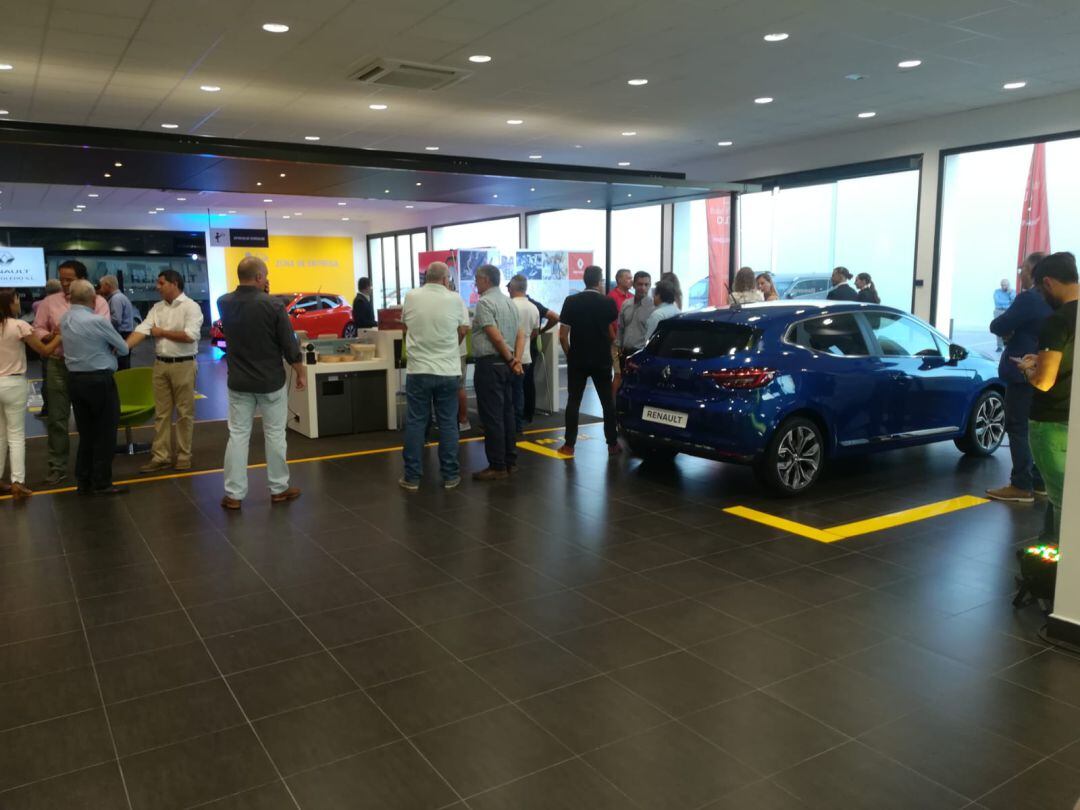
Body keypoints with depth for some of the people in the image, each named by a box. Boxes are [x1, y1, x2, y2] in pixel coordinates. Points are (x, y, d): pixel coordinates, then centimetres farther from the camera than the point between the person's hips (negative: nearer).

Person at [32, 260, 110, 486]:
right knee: (57, 418, 5)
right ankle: (57, 466, 14)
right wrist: (50, 336, -13)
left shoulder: (98, 302, -1)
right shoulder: (50, 302, 5)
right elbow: (37, 329, 7)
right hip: (58, 365, 2)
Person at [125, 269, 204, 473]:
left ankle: (184, 456, 13)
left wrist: (162, 332, -8)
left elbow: (190, 336, -19)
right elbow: (142, 330, 0)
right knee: (161, 412, 9)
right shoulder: (157, 308, 10)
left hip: (183, 365, -6)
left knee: (184, 412, 4)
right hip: (160, 365, 6)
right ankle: (161, 456, 15)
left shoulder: (190, 306, -9)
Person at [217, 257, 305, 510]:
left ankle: (233, 494, 9)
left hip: (239, 382, 3)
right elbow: (289, 345, -11)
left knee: (238, 436, 6)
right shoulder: (272, 305, -15)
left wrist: (257, 291, 11)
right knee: (275, 435, 7)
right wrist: (300, 373, 2)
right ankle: (279, 489, 17)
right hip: (271, 381, -3)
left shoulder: (224, 303, -2)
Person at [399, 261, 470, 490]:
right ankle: (450, 475, 13)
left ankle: (412, 476, 11)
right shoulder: (455, 299, -4)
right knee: (448, 423, 7)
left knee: (415, 423, 7)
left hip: (418, 370, 1)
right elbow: (463, 330, 5)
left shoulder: (411, 297, 1)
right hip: (448, 371, -1)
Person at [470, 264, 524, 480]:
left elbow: (496, 337, -17)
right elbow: (520, 334, 8)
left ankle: (497, 466, -1)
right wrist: (517, 359, -2)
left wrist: (510, 360, -6)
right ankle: (510, 461, 18)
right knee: (507, 413, 12)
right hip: (506, 364, 9)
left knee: (492, 417, -5)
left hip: (489, 364, -9)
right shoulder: (509, 302, 14)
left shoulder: (484, 302, -12)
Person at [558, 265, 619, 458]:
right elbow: (613, 333, 5)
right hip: (602, 360, 0)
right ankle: (612, 443, 13)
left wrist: (569, 354, 7)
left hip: (577, 360, 0)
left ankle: (569, 445, 6)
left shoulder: (571, 301, -5)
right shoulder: (608, 302, -5)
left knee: (573, 401, 6)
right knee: (607, 402, 10)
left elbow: (563, 335, -6)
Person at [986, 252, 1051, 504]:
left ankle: (1021, 486, -2)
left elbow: (997, 326, -18)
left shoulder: (1028, 299, -19)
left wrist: (1007, 331, 1)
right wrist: (1013, 334, 4)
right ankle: (1039, 481, 22)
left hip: (1022, 373, -9)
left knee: (1017, 429, -4)